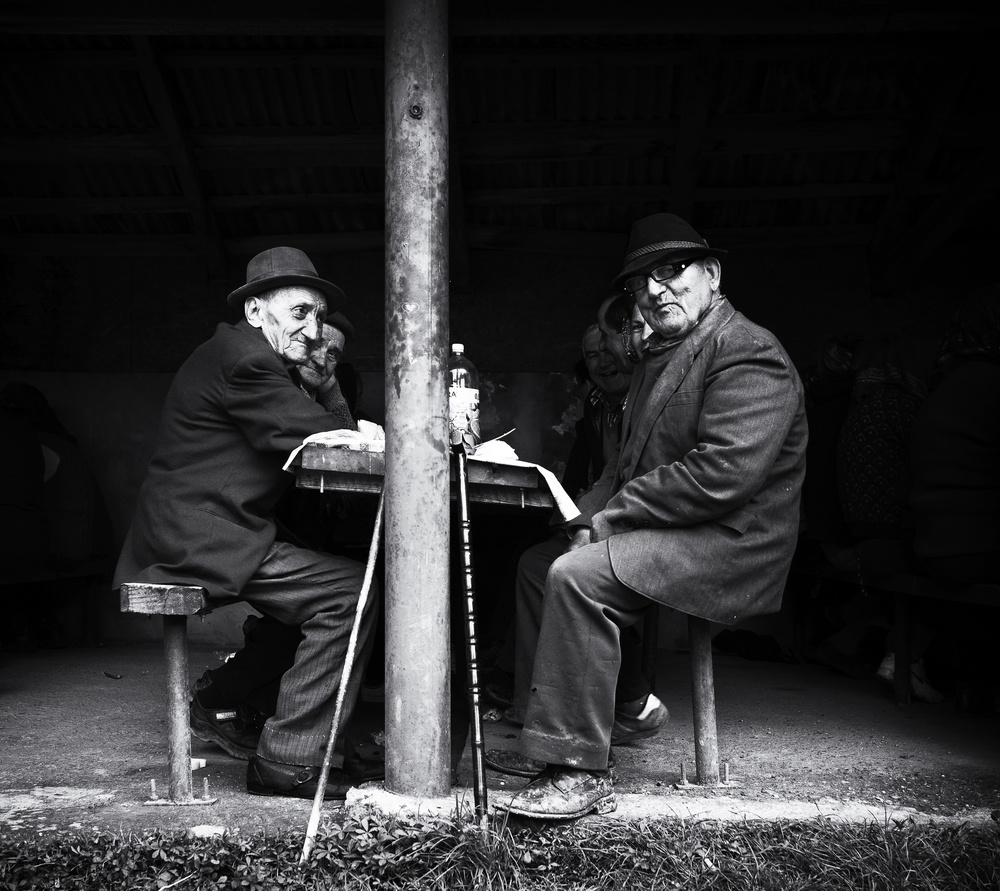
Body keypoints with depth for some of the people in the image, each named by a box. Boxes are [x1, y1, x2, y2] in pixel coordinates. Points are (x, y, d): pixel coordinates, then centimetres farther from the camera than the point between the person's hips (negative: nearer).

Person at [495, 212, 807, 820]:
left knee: (577, 577, -27)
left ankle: (581, 774, -18)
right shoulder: (661, 355, 18)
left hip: (730, 547, -10)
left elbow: (722, 474, -26)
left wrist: (614, 515, -18)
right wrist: (591, 519, 0)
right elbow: (629, 460, 20)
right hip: (673, 535, 10)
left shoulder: (749, 354, -14)